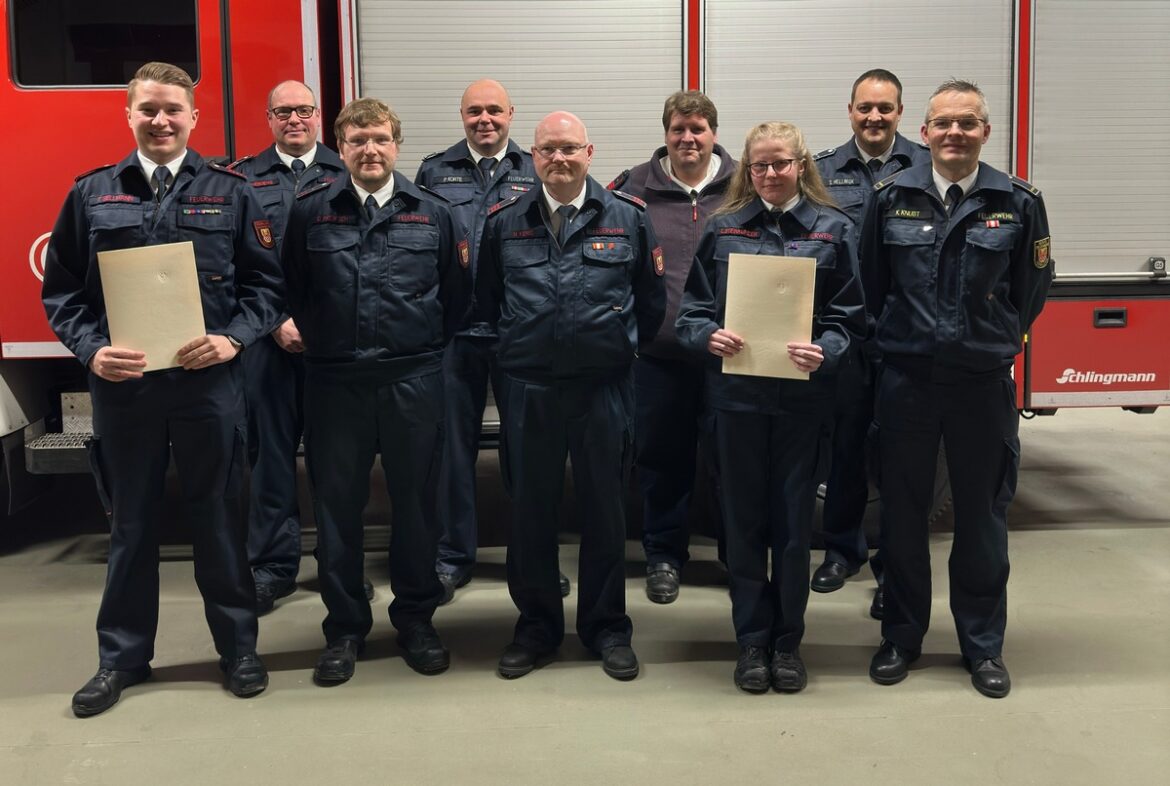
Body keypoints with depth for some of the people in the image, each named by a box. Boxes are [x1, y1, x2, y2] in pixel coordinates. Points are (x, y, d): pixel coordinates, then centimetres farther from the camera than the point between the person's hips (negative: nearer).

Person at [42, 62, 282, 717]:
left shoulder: (231, 193, 4)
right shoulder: (92, 194, 7)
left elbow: (265, 281, 3)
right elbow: (62, 288, 6)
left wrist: (234, 337, -12)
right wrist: (91, 350, -10)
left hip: (209, 380, -1)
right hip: (123, 383, 1)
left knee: (219, 515, 8)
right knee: (132, 521, 12)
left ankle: (239, 645, 23)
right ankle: (123, 656, 25)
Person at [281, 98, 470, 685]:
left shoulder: (432, 214, 5)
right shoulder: (310, 212, 4)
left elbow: (456, 293, 10)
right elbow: (289, 289, 10)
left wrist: (428, 345, 7)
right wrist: (313, 339, 6)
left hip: (413, 379, 0)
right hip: (334, 382, 0)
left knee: (415, 500, 8)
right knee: (336, 504, 6)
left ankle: (416, 618, 24)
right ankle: (344, 627, 20)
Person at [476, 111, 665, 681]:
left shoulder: (628, 218, 1)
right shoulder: (504, 223, 4)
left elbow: (651, 301, 8)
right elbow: (486, 302, 14)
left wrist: (623, 347, 10)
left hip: (604, 388, -1)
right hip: (528, 389, 1)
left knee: (604, 509, 9)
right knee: (530, 511, 10)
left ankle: (606, 627, 25)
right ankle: (536, 626, 26)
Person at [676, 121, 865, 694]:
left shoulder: (833, 229, 3)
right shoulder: (723, 228, 6)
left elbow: (849, 318, 1)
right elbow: (691, 311, 6)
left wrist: (824, 352, -18)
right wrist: (709, 337, -14)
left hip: (801, 394, -1)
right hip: (736, 391, 1)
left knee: (793, 518, 7)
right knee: (744, 518, 7)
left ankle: (787, 640, 23)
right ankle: (751, 639, 21)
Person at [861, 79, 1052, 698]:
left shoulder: (1018, 203, -2)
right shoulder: (892, 198, 0)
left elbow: (1032, 288, 8)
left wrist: (995, 341, 11)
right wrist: (899, 338, 10)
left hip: (984, 383, 0)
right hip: (906, 379, 1)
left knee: (983, 514, 9)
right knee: (902, 512, 9)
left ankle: (983, 645, 25)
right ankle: (901, 635, 26)